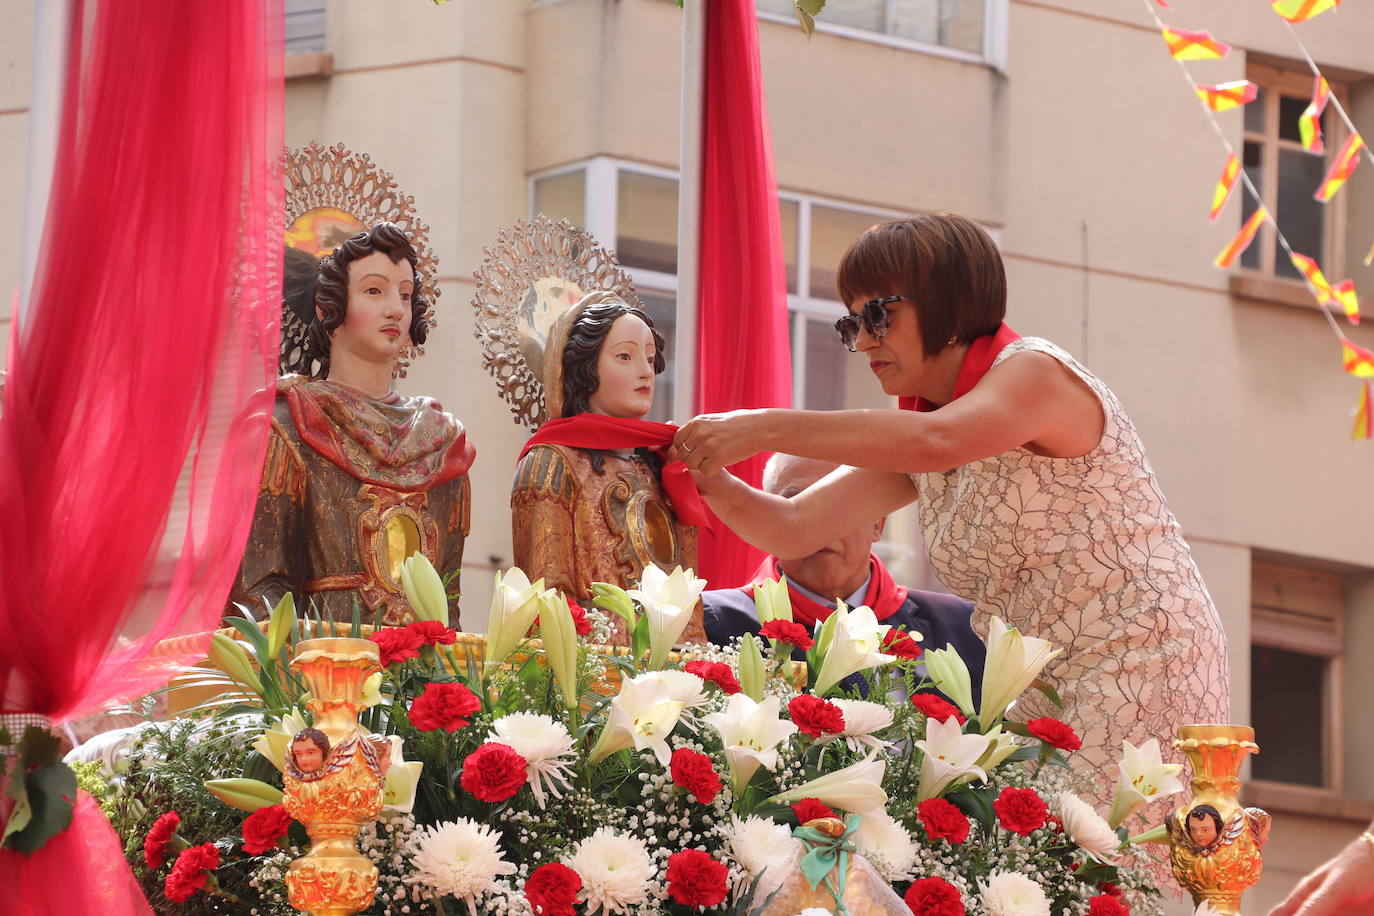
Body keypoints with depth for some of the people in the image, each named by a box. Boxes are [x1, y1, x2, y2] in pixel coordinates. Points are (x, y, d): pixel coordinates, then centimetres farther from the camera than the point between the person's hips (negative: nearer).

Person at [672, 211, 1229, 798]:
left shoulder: (1035, 372, -10)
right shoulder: (910, 438, 15)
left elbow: (936, 441, -30)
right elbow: (793, 530, 8)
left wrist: (764, 429, -31)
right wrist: (712, 480, -12)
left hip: (1142, 668, -8)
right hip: (1042, 695, 8)